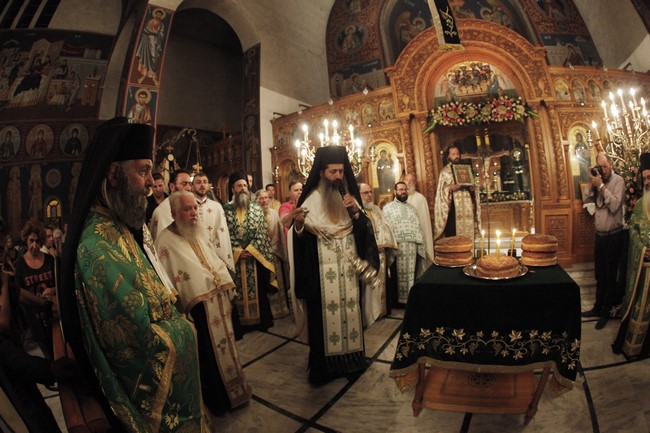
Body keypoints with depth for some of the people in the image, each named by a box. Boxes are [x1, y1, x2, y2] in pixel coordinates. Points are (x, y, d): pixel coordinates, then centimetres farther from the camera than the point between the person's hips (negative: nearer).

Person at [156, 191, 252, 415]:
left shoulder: (199, 233, 11)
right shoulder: (166, 240, -12)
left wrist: (228, 290, 11)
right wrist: (179, 309, -15)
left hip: (219, 300, 7)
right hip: (198, 306, -7)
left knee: (225, 345, 19)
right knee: (209, 353, 7)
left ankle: (232, 389, 40)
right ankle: (217, 399, 30)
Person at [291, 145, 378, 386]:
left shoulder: (349, 196, 7)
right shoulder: (311, 199, -4)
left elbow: (364, 230, 4)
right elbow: (300, 237, -6)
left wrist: (356, 211, -13)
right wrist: (298, 223, -27)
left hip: (348, 268, 3)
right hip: (322, 270, -3)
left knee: (350, 310, 9)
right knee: (324, 313, 2)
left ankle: (351, 359, 27)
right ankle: (325, 365, 19)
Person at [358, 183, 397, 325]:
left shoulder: (376, 209, 16)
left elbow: (385, 228, 15)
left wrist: (384, 244, 0)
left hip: (380, 254, 7)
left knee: (380, 284, 15)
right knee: (369, 288, -2)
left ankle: (379, 311, 29)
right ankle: (368, 316, 9)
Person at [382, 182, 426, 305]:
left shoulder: (412, 208, 19)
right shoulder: (388, 208, 5)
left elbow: (418, 227, 16)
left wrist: (421, 246, 7)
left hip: (413, 246, 4)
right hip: (397, 246, -4)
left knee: (412, 273, 7)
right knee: (400, 274, 0)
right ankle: (401, 299, 10)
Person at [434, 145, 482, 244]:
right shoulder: (445, 171, 2)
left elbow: (472, 187, 17)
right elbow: (441, 191, -3)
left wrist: (471, 187, -4)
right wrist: (450, 188, -21)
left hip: (466, 206, 5)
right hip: (453, 207, -4)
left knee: (467, 233, 5)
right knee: (452, 235, -8)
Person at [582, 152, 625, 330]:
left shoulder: (618, 181, -11)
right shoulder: (599, 180, 5)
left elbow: (615, 206, -22)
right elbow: (588, 200, -1)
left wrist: (601, 186, -22)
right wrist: (593, 184, -11)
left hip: (613, 236, -5)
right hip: (599, 234, 6)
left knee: (610, 276, 6)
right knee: (599, 275, 16)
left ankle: (606, 312, 19)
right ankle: (598, 307, 29)